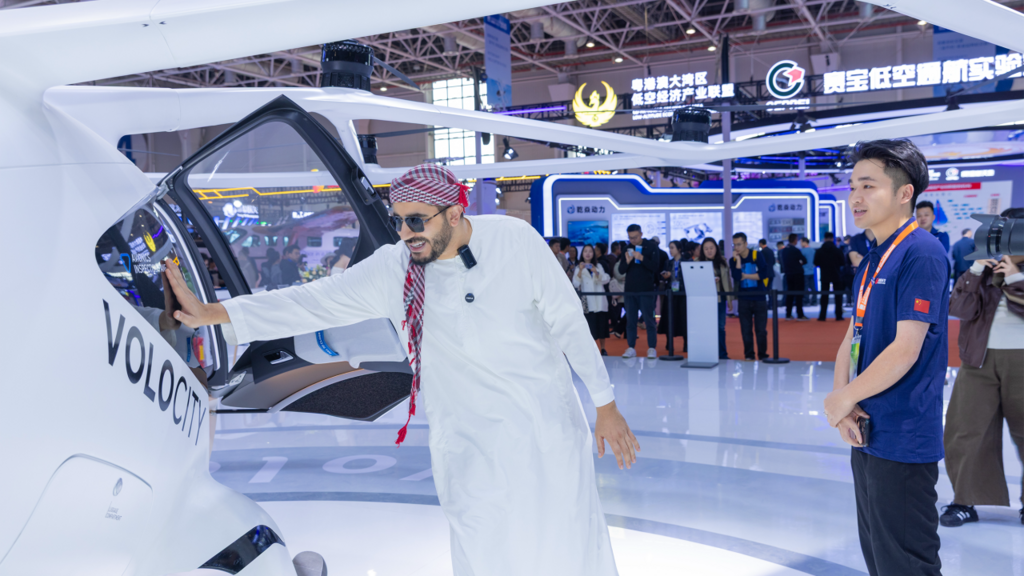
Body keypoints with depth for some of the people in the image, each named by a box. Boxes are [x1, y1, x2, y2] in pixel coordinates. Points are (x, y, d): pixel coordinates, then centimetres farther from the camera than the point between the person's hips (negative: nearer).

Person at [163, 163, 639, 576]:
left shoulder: (515, 240, -9)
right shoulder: (392, 269, -7)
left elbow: (568, 322, -2)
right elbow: (315, 301, -9)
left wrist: (605, 405, 1)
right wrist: (210, 313, -17)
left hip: (546, 427, 0)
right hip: (469, 446, 1)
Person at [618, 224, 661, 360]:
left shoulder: (652, 247, -1)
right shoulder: (627, 249, 9)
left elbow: (656, 267, -9)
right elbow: (621, 270, 6)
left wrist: (642, 258, -22)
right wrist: (627, 261, -15)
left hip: (646, 289, -4)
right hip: (630, 289, 4)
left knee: (649, 319, -1)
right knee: (630, 320, 6)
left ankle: (652, 348, 4)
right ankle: (631, 348, 11)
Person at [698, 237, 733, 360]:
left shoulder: (723, 261, 8)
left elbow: (728, 279, 10)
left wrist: (730, 298, 9)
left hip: (720, 297, 3)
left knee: (721, 326, 7)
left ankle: (722, 354, 14)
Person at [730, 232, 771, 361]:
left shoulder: (757, 256, -4)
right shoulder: (734, 260, 2)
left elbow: (764, 274, -15)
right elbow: (736, 277, -14)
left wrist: (745, 276, -10)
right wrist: (738, 259, -14)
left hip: (759, 298, -2)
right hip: (743, 299, 2)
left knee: (761, 329, 1)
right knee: (746, 330, 5)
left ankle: (762, 355, 12)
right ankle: (748, 355, 14)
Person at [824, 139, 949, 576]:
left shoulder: (922, 253, -15)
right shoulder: (871, 260, 13)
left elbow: (906, 350, -21)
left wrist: (843, 400, -11)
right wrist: (842, 400, -5)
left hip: (902, 442, -9)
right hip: (867, 436, 9)